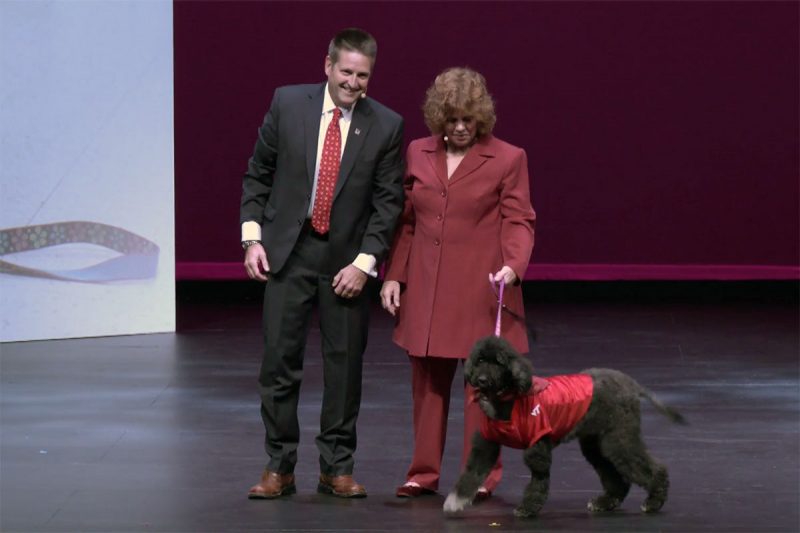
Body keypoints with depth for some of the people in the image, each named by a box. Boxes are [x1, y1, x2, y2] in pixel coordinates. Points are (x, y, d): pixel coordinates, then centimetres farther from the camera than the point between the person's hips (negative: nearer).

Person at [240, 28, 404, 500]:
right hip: (289, 252, 0)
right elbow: (258, 174, 5)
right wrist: (252, 236, -3)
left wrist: (364, 263, -9)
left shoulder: (386, 125, -3)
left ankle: (337, 468, 14)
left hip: (348, 260, 0)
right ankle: (280, 468, 7)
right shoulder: (288, 104, -2)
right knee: (280, 359, -1)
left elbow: (389, 201, -1)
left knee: (345, 363, 4)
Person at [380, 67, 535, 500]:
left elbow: (519, 222, -4)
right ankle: (423, 473, 16)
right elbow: (406, 221, 13)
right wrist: (394, 275, 9)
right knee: (427, 381, 8)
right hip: (427, 290, 4)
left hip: (481, 290, -4)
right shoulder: (418, 154, 9)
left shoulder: (508, 159, -2)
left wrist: (513, 265, -21)